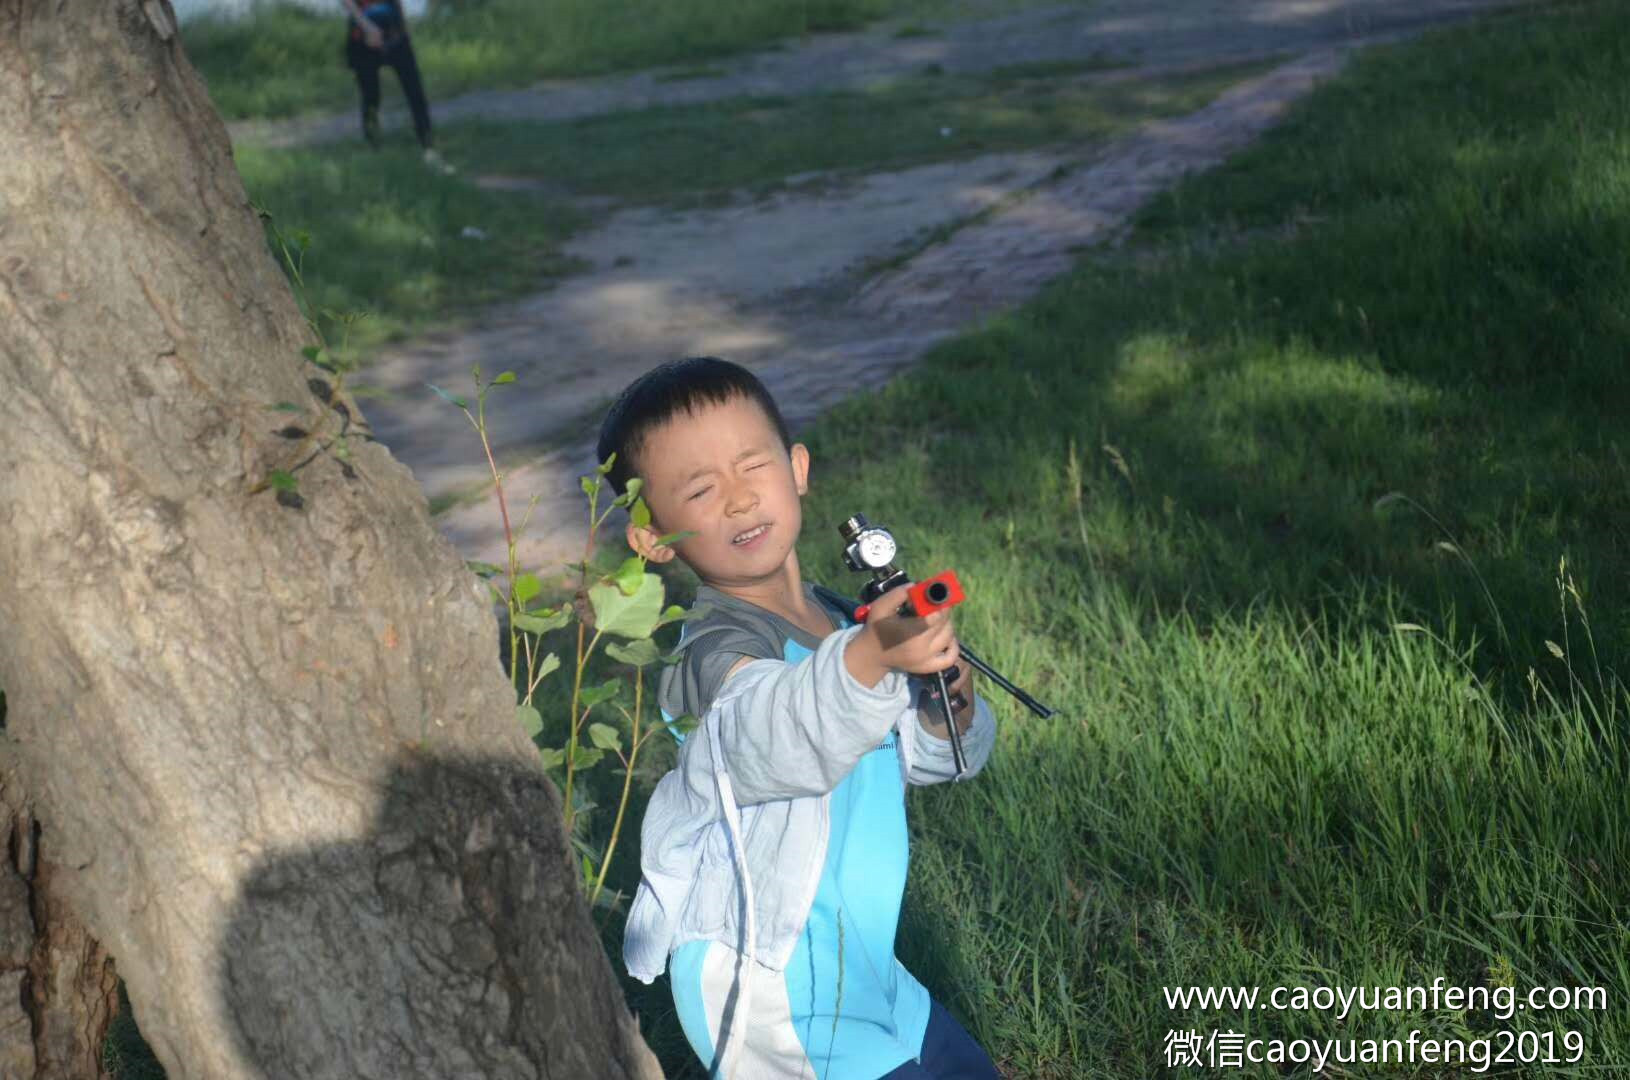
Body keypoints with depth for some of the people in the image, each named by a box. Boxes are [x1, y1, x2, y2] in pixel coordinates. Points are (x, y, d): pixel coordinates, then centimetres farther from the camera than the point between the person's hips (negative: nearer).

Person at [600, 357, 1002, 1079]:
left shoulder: (837, 618, 3)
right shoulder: (718, 653, -23)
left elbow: (920, 757, 12)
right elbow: (783, 742, -45)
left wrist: (952, 704, -10)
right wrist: (871, 656, -63)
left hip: (860, 962, 8)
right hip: (770, 993, -8)